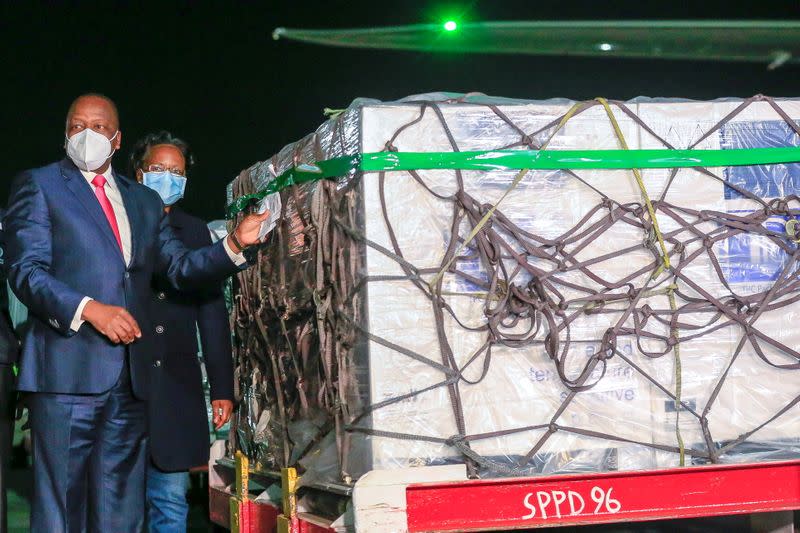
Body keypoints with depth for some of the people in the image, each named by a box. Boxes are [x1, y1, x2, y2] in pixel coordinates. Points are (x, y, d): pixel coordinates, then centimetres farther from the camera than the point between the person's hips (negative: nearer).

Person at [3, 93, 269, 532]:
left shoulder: (144, 200, 22)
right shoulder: (39, 185, 6)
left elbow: (180, 267, 16)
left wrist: (235, 244, -1)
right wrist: (89, 309, -18)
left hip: (131, 376, 5)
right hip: (68, 369, -5)